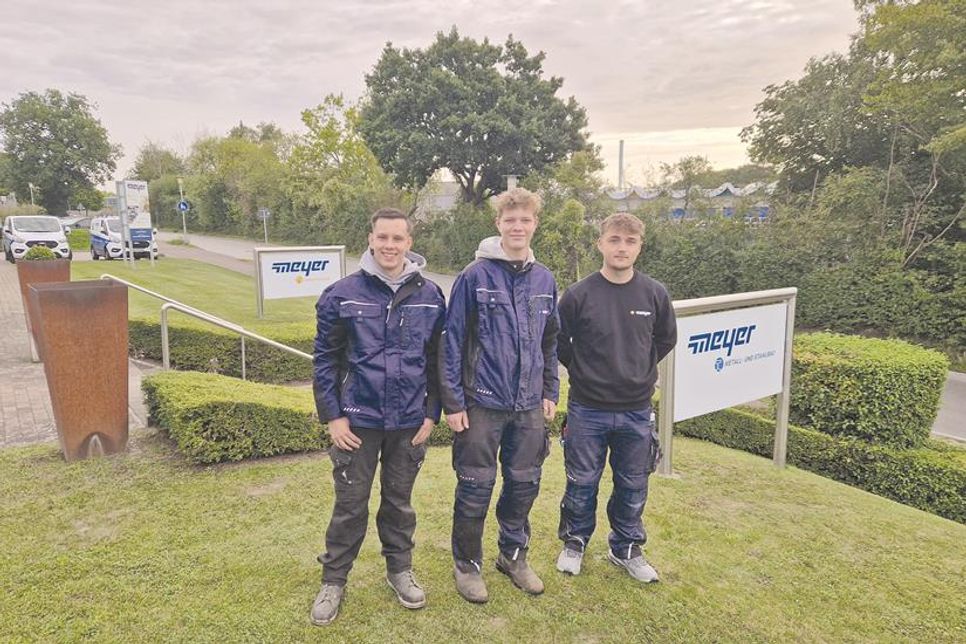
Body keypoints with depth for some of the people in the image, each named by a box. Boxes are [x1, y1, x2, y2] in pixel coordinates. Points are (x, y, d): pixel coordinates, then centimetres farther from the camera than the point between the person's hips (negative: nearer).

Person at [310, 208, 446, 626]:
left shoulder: (430, 297, -1)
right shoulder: (343, 294, -6)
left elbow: (438, 360, 4)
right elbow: (326, 359, -3)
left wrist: (431, 414, 1)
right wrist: (332, 416, -6)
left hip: (410, 423, 2)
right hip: (358, 421, -1)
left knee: (399, 500, 17)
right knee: (350, 504, 10)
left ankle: (400, 569, 37)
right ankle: (333, 580, 30)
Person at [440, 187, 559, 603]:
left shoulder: (544, 280, 5)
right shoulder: (475, 276, -9)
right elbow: (452, 341, -9)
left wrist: (549, 393, 11)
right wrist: (453, 401, -10)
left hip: (529, 406, 5)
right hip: (482, 402, -4)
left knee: (524, 484, 16)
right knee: (476, 487, 7)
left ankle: (514, 555, 37)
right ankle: (467, 564, 28)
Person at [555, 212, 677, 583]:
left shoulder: (655, 294, -4)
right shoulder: (579, 294, -11)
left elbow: (666, 339, 12)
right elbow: (558, 342, 2)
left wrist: (640, 371, 10)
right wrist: (583, 371, 5)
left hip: (636, 411, 2)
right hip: (587, 410, -2)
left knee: (633, 487, 15)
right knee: (582, 483, 13)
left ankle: (627, 548, 37)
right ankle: (574, 542, 35)